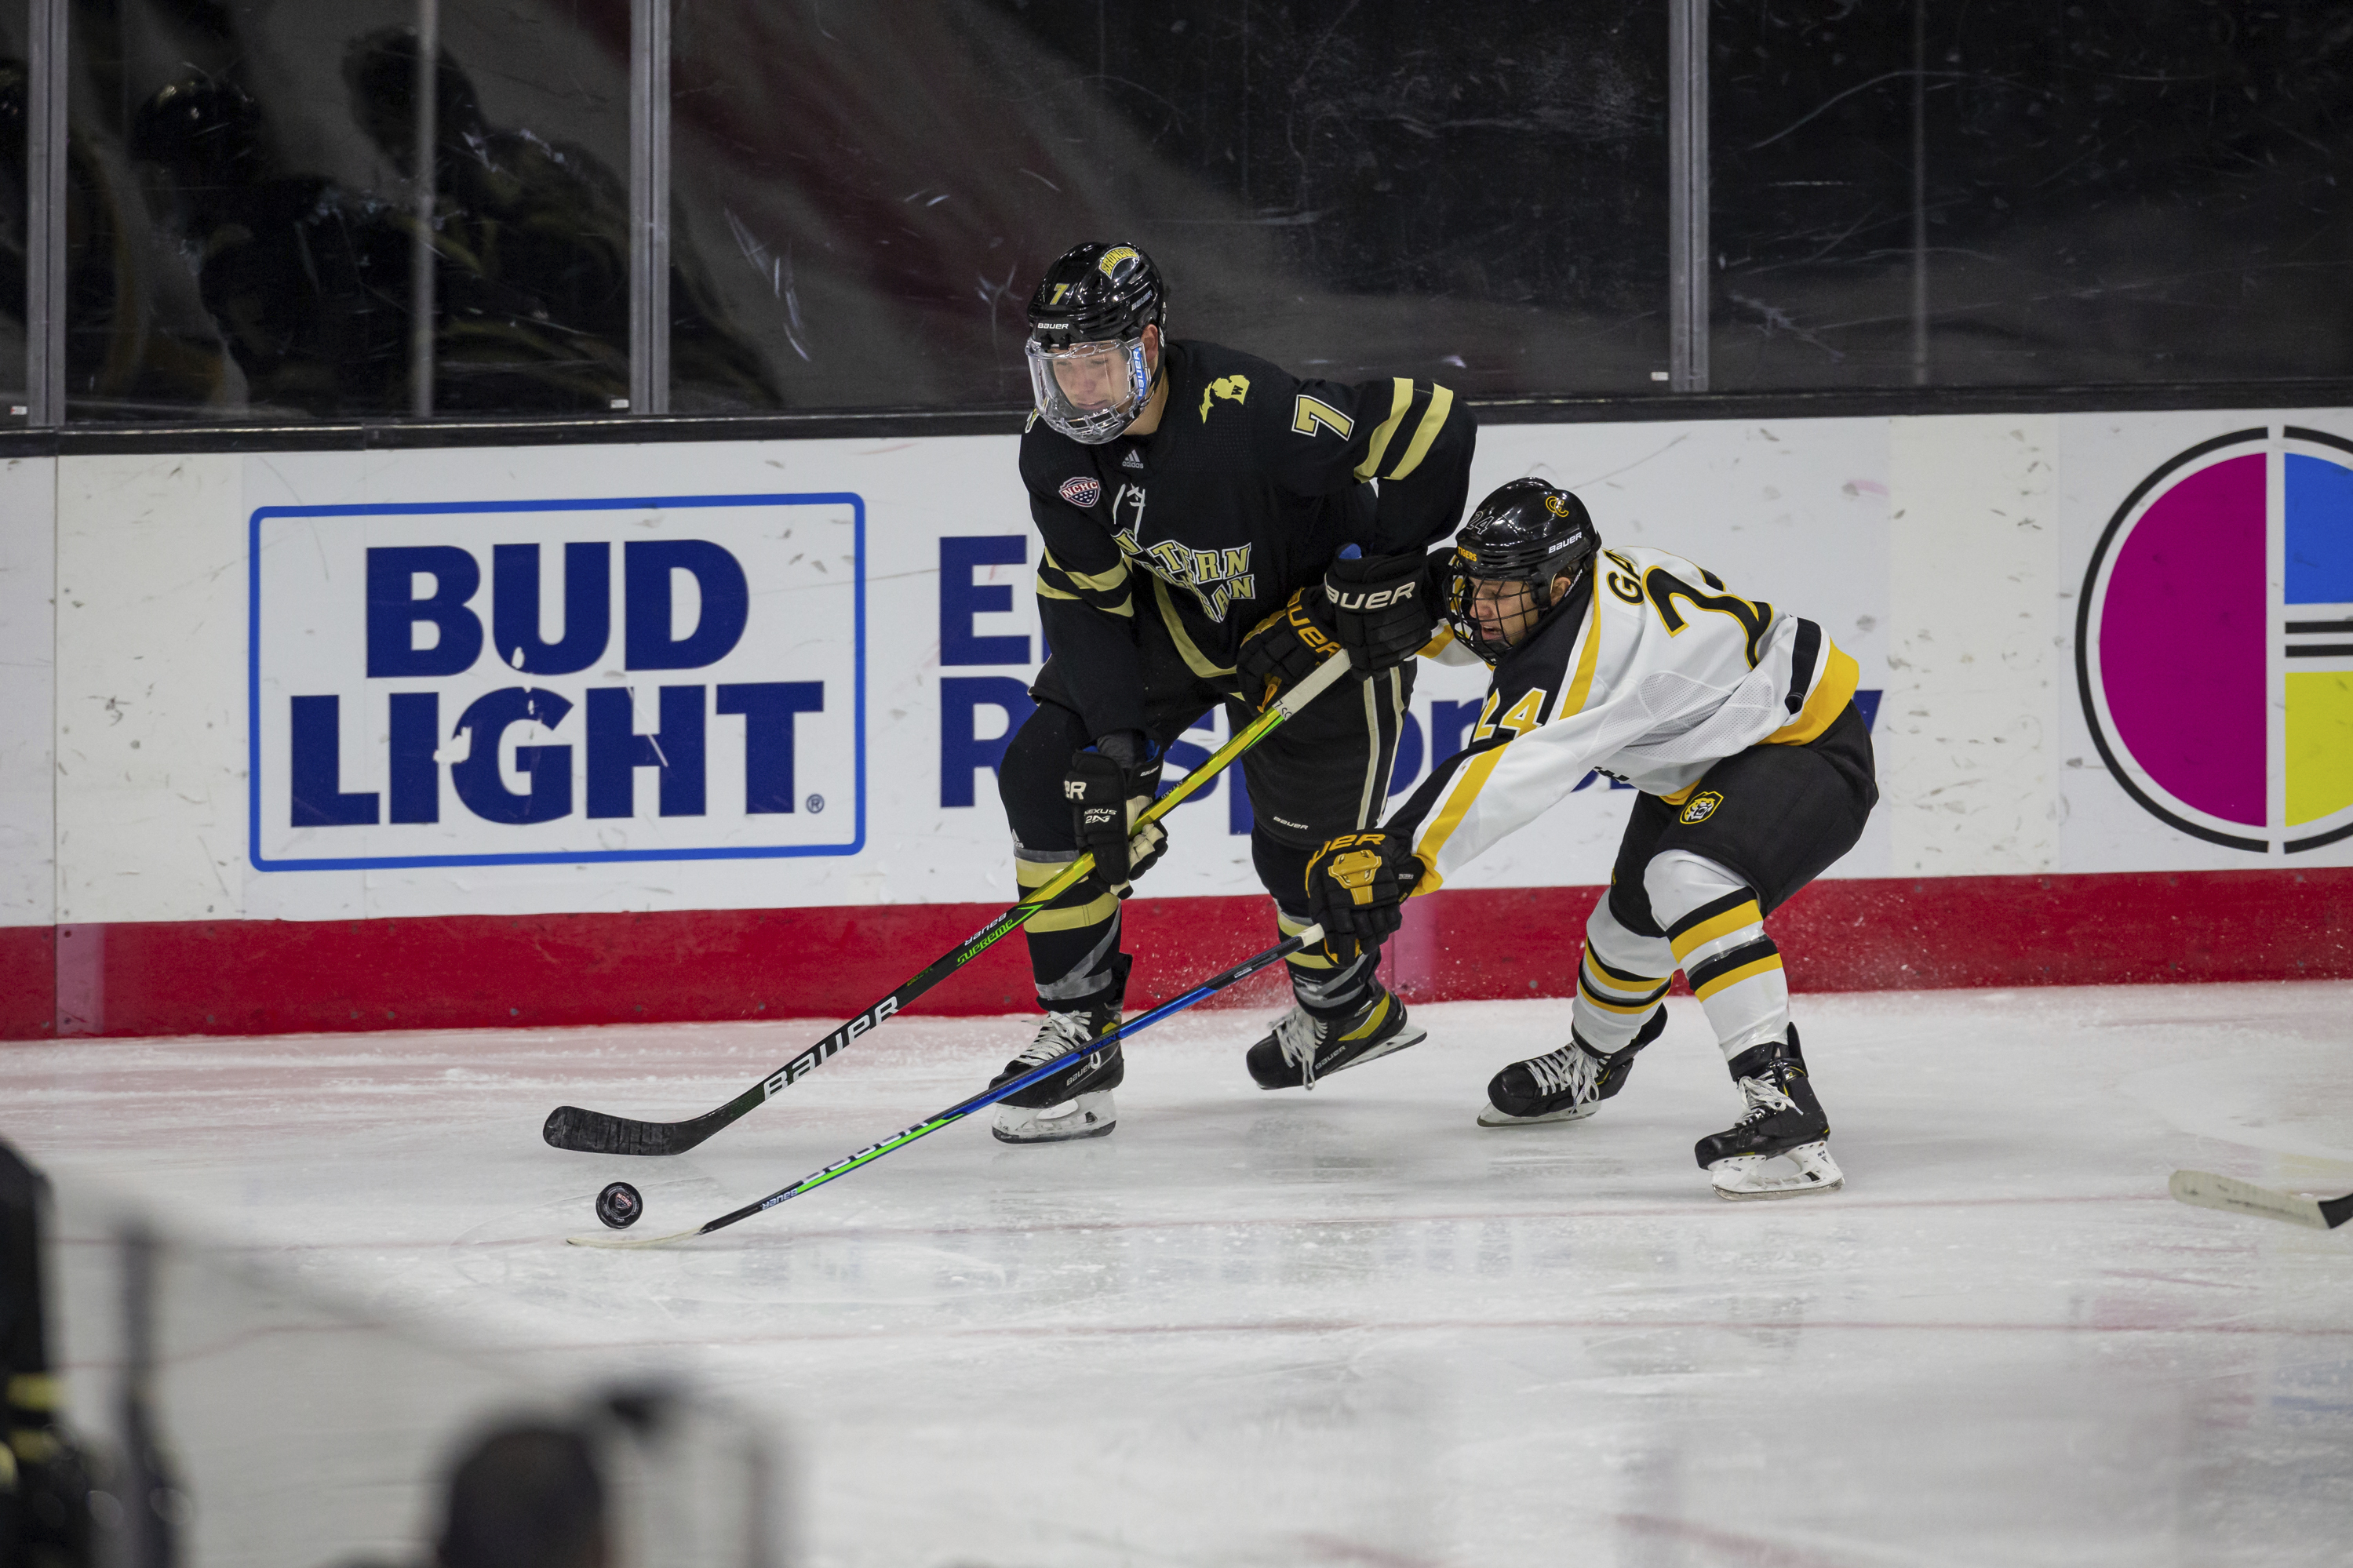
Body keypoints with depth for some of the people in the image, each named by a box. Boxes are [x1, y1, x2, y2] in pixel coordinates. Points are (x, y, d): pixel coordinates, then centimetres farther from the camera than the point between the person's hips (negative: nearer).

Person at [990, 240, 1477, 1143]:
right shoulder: (1057, 453, -18)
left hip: (1318, 609, -5)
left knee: (1305, 847, 0)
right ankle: (1078, 1035, -3)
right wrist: (1114, 745, -21)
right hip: (1177, 610, 5)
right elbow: (1087, 601, -12)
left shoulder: (1248, 412, -38)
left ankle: (1346, 1008, 35)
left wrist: (1383, 576, -25)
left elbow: (1432, 426, -34)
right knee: (1047, 773, -10)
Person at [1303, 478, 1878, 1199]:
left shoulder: (1575, 650, -34)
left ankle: (1782, 1103, -40)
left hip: (1810, 751, -11)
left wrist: (1401, 854, -54)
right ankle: (1591, 1064, 53)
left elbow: (1505, 774, -46)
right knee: (1631, 922, 22)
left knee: (1689, 881, -35)